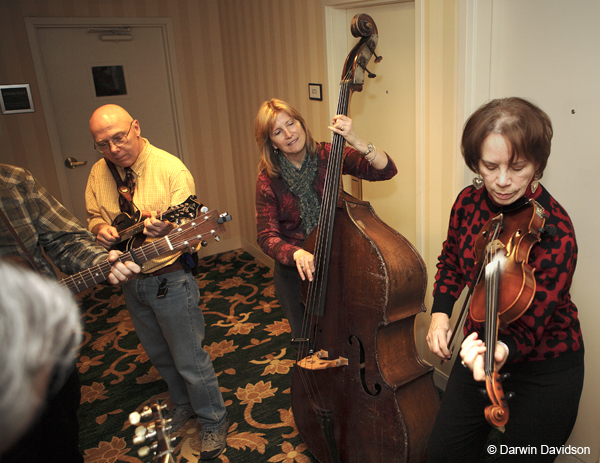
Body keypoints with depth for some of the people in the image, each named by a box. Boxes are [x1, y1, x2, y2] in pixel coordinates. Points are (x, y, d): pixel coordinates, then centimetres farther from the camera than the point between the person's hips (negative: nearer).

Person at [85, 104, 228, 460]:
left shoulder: (171, 169, -18)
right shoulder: (99, 173, 0)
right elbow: (94, 215, 13)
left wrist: (168, 231, -45)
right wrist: (100, 229, -11)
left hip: (170, 280, -6)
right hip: (131, 282, 7)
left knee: (189, 360, 5)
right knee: (159, 355, 24)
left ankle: (214, 421, 27)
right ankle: (183, 405, 47)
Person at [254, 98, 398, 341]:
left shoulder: (328, 156, -9)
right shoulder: (268, 180, -9)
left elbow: (386, 170, -17)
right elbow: (266, 236, -12)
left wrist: (357, 142, -33)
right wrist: (296, 253, -31)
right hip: (295, 272, 1)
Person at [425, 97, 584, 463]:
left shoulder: (555, 233, -26)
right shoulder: (469, 202, -10)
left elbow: (528, 326, -24)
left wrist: (504, 350, -46)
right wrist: (441, 312, -4)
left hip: (545, 369, -5)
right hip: (481, 349, 5)